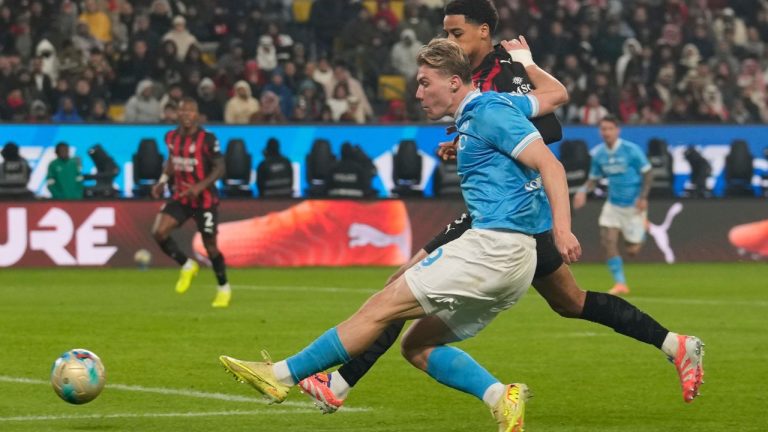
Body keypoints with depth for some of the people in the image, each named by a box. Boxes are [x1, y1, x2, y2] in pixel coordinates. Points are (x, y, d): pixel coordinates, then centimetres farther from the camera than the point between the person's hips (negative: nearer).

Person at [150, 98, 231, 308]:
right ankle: (187, 266, 9)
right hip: (181, 196, 5)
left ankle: (224, 288, 23)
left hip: (205, 199, -5)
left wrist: (200, 187, -26)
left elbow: (219, 168, -14)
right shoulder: (171, 137, 2)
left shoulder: (207, 139, -15)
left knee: (209, 244, 1)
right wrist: (163, 181, 4)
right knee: (159, 232, -14)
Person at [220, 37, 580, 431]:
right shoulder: (477, 113, 20)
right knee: (417, 346, 8)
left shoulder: (489, 111, -8)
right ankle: (502, 398, -7)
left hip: (495, 245, -10)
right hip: (512, 261, 10)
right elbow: (557, 93, 32)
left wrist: (562, 229, -26)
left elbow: (550, 165, -16)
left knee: (382, 306, -7)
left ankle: (283, 375, -3)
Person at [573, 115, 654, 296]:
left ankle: (645, 229, 36)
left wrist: (643, 197, -18)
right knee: (607, 240, -14)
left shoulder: (631, 150, -15)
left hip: (633, 205, -4)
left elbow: (648, 173, -8)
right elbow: (594, 178, 8)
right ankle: (620, 283, -4)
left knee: (632, 251, 1)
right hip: (613, 204, 4)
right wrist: (583, 190, -12)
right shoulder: (598, 153, -2)